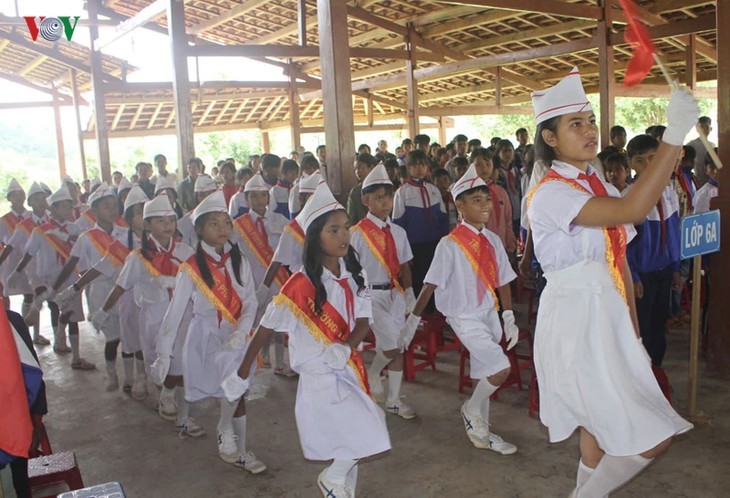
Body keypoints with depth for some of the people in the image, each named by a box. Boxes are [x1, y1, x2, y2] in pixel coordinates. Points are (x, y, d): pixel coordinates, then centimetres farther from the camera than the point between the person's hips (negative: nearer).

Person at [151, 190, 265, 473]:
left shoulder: (239, 262, 3)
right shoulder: (191, 268, -7)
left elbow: (250, 302, 0)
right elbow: (174, 313, -7)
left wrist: (241, 331, -19)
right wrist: (163, 355, -9)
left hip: (236, 336, 4)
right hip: (207, 336, -4)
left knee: (237, 391, 8)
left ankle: (239, 452, 27)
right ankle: (225, 432, -2)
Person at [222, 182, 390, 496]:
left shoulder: (353, 275, -1)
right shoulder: (300, 285, -17)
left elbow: (363, 322, 2)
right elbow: (265, 330, -11)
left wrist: (346, 348, -19)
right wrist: (242, 376, -6)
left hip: (349, 368, 6)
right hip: (320, 376, -6)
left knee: (351, 447, 15)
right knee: (367, 438, -12)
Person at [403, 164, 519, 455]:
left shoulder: (492, 240, 1)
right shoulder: (450, 245, -16)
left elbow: (502, 281, 7)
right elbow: (431, 284, -14)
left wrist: (509, 318, 6)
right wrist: (413, 319, -11)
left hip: (490, 314, 6)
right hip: (465, 318, -6)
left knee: (483, 375, 15)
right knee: (501, 369, -15)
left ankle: (481, 432, 32)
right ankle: (472, 411, 12)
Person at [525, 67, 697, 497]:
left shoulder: (599, 185, 12)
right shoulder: (551, 194, -16)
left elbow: (619, 262, 14)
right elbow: (634, 209, -31)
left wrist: (633, 334, 14)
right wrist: (675, 136, -31)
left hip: (609, 320, 9)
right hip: (576, 322, -9)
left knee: (600, 434, 18)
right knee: (652, 438, -7)